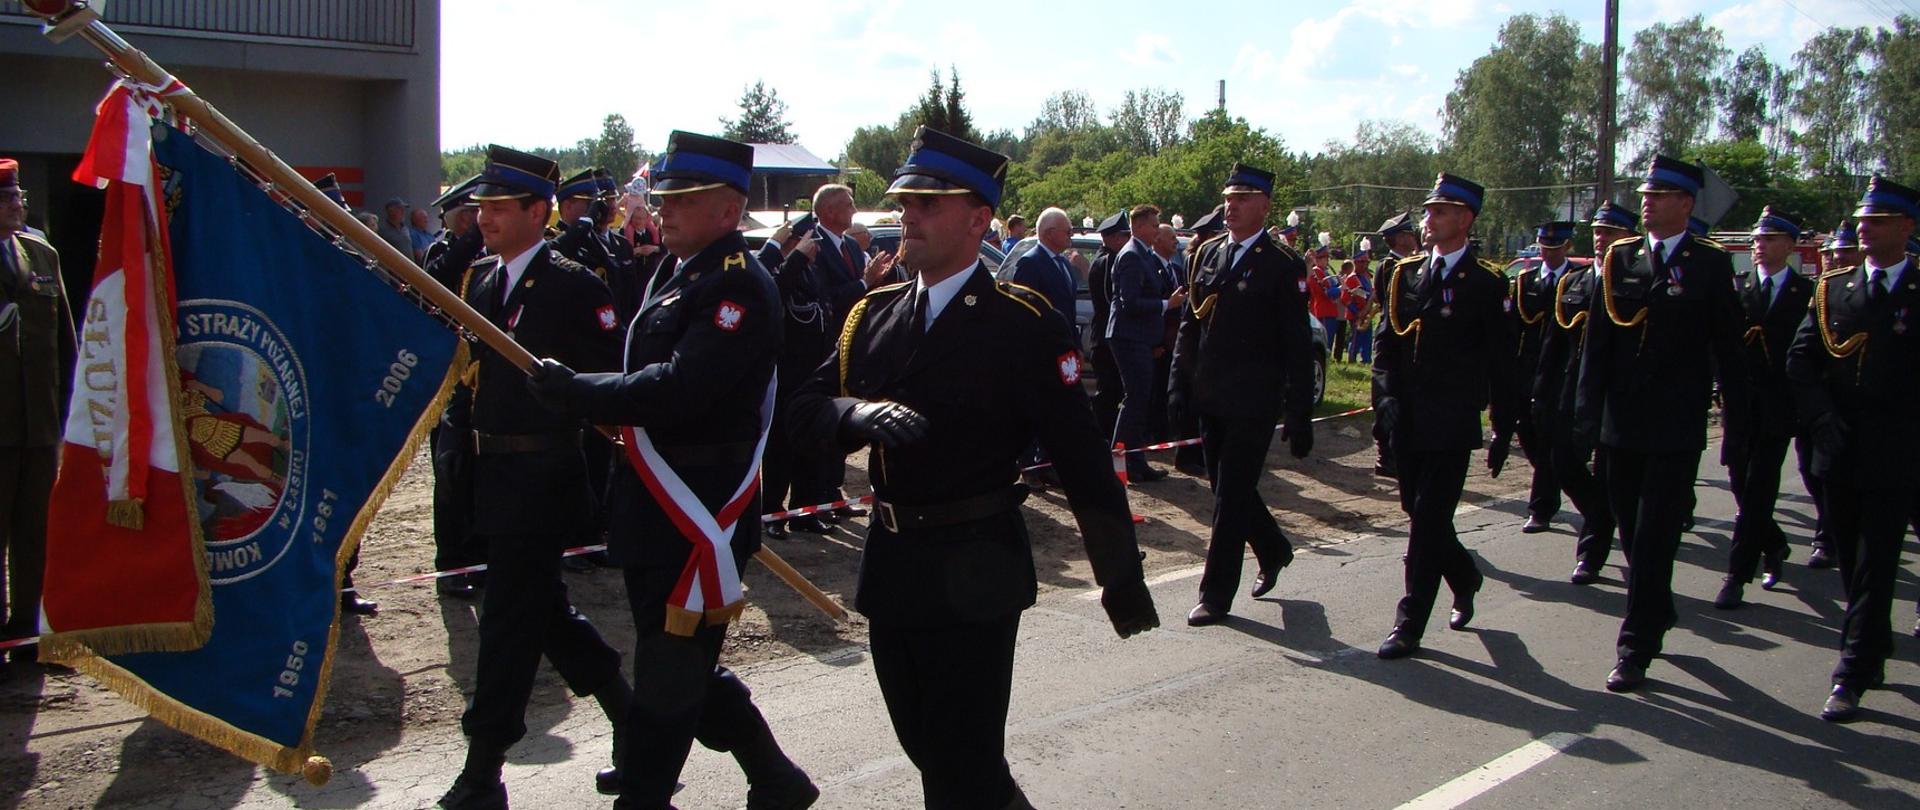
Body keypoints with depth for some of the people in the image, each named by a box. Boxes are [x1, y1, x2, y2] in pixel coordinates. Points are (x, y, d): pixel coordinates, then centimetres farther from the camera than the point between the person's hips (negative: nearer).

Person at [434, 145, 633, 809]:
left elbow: (610, 379, -15)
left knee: (508, 620, -2)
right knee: (542, 607, 17)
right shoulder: (481, 279, 11)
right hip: (493, 473, 8)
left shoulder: (574, 286, -13)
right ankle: (628, 711, 34)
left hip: (542, 475, -8)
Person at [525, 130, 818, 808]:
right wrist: (599, 408, 5)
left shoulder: (740, 286, -16)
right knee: (686, 668, 18)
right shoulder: (678, 276, 15)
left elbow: (679, 387, -27)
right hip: (656, 515, 10)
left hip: (696, 517, -10)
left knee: (669, 677, 2)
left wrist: (575, 390, -20)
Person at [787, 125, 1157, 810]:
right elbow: (809, 409, 1)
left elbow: (1080, 455, -12)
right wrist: (862, 412, -22)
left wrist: (1121, 575, -10)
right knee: (924, 746, 21)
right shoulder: (874, 314, 6)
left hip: (973, 574, -6)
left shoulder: (1022, 325, -12)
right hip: (889, 565, 7)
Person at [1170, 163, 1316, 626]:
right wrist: (1180, 382, 6)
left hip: (1253, 403, -6)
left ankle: (1216, 596, 5)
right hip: (1210, 398, 6)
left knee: (1232, 496, -4)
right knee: (1226, 487, 16)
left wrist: (1300, 417, -10)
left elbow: (1298, 347, -8)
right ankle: (1273, 551, 41)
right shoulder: (1209, 254, 10)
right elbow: (1189, 324, 14)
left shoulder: (1283, 265, -7)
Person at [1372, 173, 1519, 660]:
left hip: (1452, 424, -5)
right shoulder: (1406, 274, 9)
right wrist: (1389, 397, -3)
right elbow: (1385, 344, 11)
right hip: (1408, 422, 5)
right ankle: (1465, 579, 40)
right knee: (1419, 512, 14)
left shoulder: (1487, 283, -5)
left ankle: (1410, 625, -1)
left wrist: (1503, 432, -3)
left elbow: (1501, 363, -3)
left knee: (1429, 519, -7)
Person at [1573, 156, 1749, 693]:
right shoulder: (1620, 260, 6)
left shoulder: (1711, 265, -2)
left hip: (1677, 427, -4)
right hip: (1622, 422, 4)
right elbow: (1597, 343, 5)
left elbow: (1728, 348, 0)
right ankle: (1659, 610, 38)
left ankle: (1636, 649, 0)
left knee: (1654, 538, -5)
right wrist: (1587, 414, 0)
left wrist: (1736, 422, -1)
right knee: (1631, 533, 14)